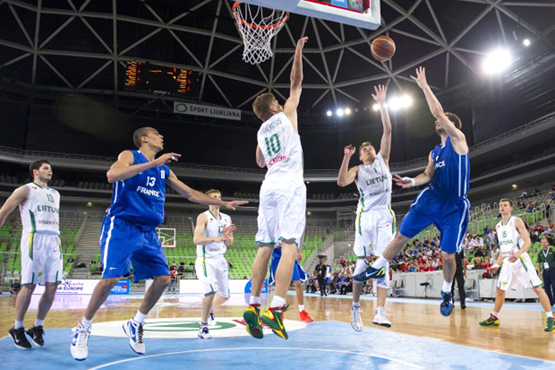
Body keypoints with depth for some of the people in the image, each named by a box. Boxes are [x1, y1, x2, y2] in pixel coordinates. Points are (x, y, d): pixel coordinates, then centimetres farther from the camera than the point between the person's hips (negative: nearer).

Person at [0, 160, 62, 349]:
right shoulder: (26, 190, 5)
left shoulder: (55, 194, 23)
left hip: (54, 241, 6)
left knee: (52, 286, -1)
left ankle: (37, 327, 12)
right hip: (35, 239, -6)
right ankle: (17, 329, 9)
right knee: (29, 286, -6)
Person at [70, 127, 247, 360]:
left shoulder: (165, 170, 16)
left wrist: (223, 203, 16)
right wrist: (154, 162, -28)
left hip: (148, 232, 7)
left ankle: (135, 324, 18)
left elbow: (191, 194, 20)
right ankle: (83, 329, 7)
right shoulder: (129, 156, -1)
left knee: (163, 278, -1)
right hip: (121, 227, -6)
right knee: (111, 277, -16)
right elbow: (112, 175, -23)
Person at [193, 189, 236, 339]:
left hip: (220, 259, 7)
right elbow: (196, 239, -21)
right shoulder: (203, 217, -9)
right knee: (211, 290, -24)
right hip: (206, 259, -7)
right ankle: (203, 327, -9)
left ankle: (210, 310, 44)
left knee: (225, 295, 13)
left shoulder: (227, 218, 10)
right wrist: (215, 239, -34)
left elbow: (230, 243, 11)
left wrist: (226, 235, -11)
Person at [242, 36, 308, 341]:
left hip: (269, 186, 6)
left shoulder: (261, 131, 21)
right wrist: (298, 53, 21)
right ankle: (275, 309, -24)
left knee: (265, 247, 6)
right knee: (289, 246, -14)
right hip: (290, 184, -6)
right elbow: (296, 82, 14)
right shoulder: (286, 115, 8)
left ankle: (253, 306, 2)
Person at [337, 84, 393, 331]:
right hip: (365, 216, -1)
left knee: (383, 263, -8)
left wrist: (381, 104, 0)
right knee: (362, 263, 0)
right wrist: (346, 157, -17)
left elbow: (388, 131, 5)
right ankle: (355, 308, 14)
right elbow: (341, 182, -11)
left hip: (384, 216, 1)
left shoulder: (383, 160, 15)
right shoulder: (357, 170, 11)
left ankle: (380, 312, -12)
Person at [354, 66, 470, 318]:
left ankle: (446, 293, 22)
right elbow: (428, 175, 9)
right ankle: (377, 268, 14)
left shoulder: (458, 139, -3)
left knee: (447, 254, -3)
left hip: (455, 205, -5)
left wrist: (424, 86, -8)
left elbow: (438, 112, -12)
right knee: (402, 234, -1)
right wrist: (413, 181, -12)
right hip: (432, 198, 5)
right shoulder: (434, 152, 17)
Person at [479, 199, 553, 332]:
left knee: (537, 288, -8)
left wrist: (518, 253, -31)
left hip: (520, 259, -7)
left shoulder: (516, 221, -5)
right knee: (500, 290, 11)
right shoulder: (498, 226, 15)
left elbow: (528, 241, -13)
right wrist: (497, 265, 17)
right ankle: (494, 318, 21)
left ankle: (550, 319, -2)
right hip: (507, 261, 7)